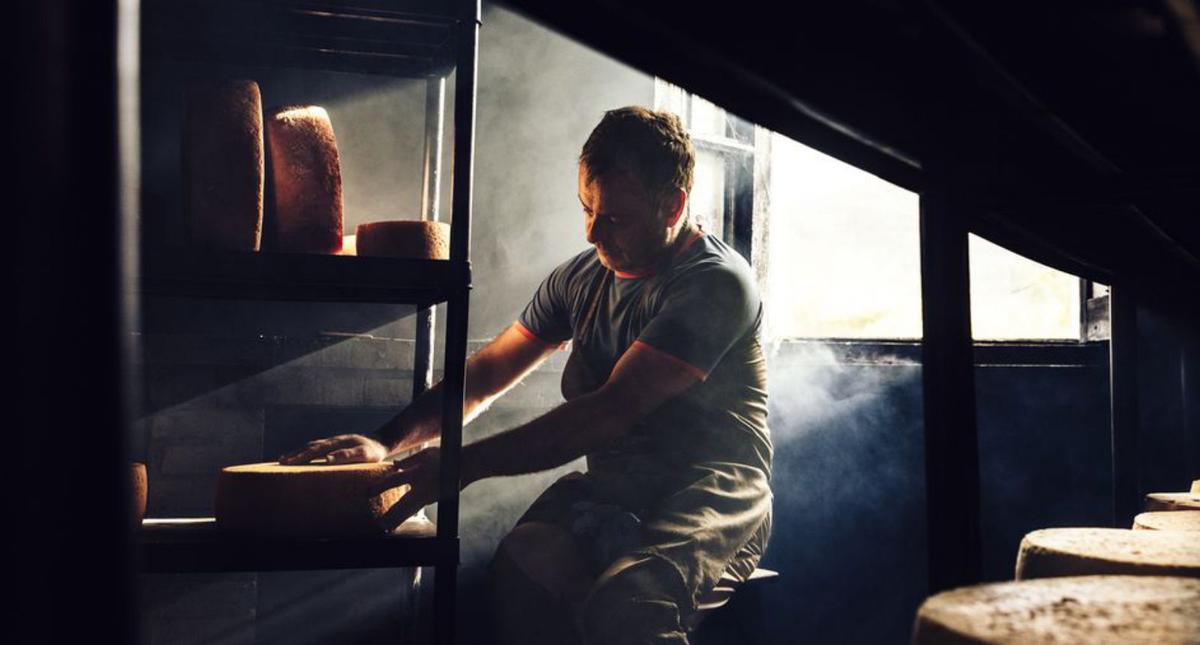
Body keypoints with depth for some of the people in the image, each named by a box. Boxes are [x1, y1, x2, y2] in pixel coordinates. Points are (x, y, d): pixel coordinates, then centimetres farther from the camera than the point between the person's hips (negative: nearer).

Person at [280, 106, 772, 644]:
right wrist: (387, 443, -2)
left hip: (713, 495, -5)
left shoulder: (716, 283, -12)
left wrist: (467, 464, -24)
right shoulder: (580, 277, 11)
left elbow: (613, 409, -21)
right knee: (522, 565, -28)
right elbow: (488, 371, 13)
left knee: (623, 598, -37)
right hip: (611, 489, 5)